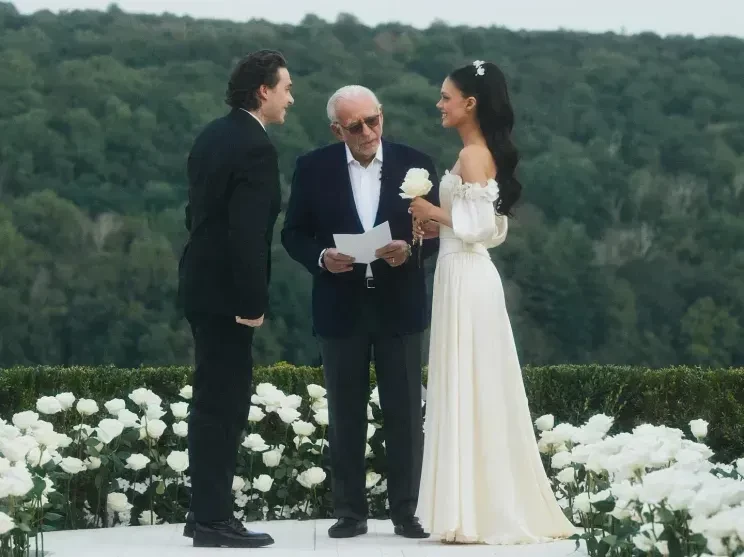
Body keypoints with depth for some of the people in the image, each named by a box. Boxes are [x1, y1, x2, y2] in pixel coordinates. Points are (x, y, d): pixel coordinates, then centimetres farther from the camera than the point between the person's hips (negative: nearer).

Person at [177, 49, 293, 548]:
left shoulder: (214, 135, 11)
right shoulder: (256, 147, -18)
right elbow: (248, 233, -23)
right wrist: (253, 302, -19)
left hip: (202, 281, 10)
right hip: (226, 293, -10)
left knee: (218, 401, 14)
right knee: (223, 403, -6)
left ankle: (208, 512, 19)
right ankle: (213, 520, -3)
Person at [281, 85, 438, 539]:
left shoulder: (415, 164, -1)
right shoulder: (313, 168, -1)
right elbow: (294, 234, 3)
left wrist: (410, 248, -18)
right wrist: (321, 257, -17)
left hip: (399, 308, 0)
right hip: (341, 309, 0)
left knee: (405, 413, 2)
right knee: (346, 415, 6)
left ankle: (407, 511, 9)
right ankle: (350, 512, 12)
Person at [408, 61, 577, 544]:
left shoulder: (472, 155, -14)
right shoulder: (488, 153, 15)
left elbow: (478, 226, -20)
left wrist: (433, 213, -7)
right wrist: (440, 222, 11)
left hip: (465, 280, -10)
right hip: (470, 276, 10)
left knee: (466, 390, -6)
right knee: (478, 392, 11)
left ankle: (476, 515, -4)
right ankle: (499, 508, 14)